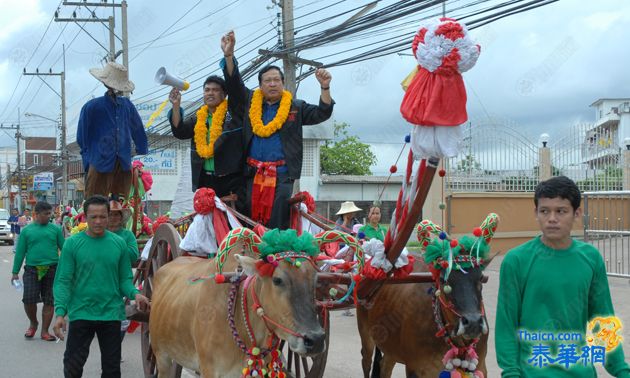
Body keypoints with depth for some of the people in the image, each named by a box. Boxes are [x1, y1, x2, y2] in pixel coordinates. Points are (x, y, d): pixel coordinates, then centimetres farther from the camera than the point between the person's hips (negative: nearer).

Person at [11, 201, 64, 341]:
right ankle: (33, 323, 19)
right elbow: (20, 252, 6)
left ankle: (44, 331, 15)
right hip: (32, 270, -1)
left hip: (51, 270, 1)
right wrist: (15, 272, 3)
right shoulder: (26, 231, 4)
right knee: (29, 300, -9)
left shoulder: (55, 229, 5)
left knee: (49, 302, 4)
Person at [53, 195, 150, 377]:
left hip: (111, 314, 2)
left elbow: (125, 279, 5)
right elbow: (63, 281, -5)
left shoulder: (119, 243, 2)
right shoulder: (72, 243, -4)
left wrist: (135, 294, -15)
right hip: (80, 314, -2)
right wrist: (60, 312, -16)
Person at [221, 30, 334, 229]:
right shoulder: (250, 102, 14)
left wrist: (325, 88, -11)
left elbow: (322, 113, 4)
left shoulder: (295, 107, 12)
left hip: (282, 175, -1)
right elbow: (234, 83, 5)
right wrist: (229, 55, -9)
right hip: (253, 174, 2)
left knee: (277, 225, -6)